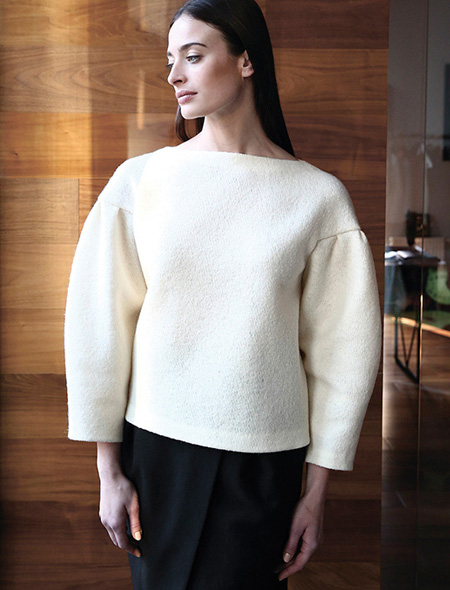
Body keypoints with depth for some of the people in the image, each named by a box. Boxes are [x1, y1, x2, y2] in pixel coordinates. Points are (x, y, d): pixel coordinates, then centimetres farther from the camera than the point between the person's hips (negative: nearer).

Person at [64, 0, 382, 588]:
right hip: (155, 443, 2)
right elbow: (98, 323, 0)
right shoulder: (139, 180, -2)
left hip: (266, 457, -1)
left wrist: (317, 491, 0)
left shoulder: (318, 196, -4)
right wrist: (109, 469, 1)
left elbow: (343, 347, -2)